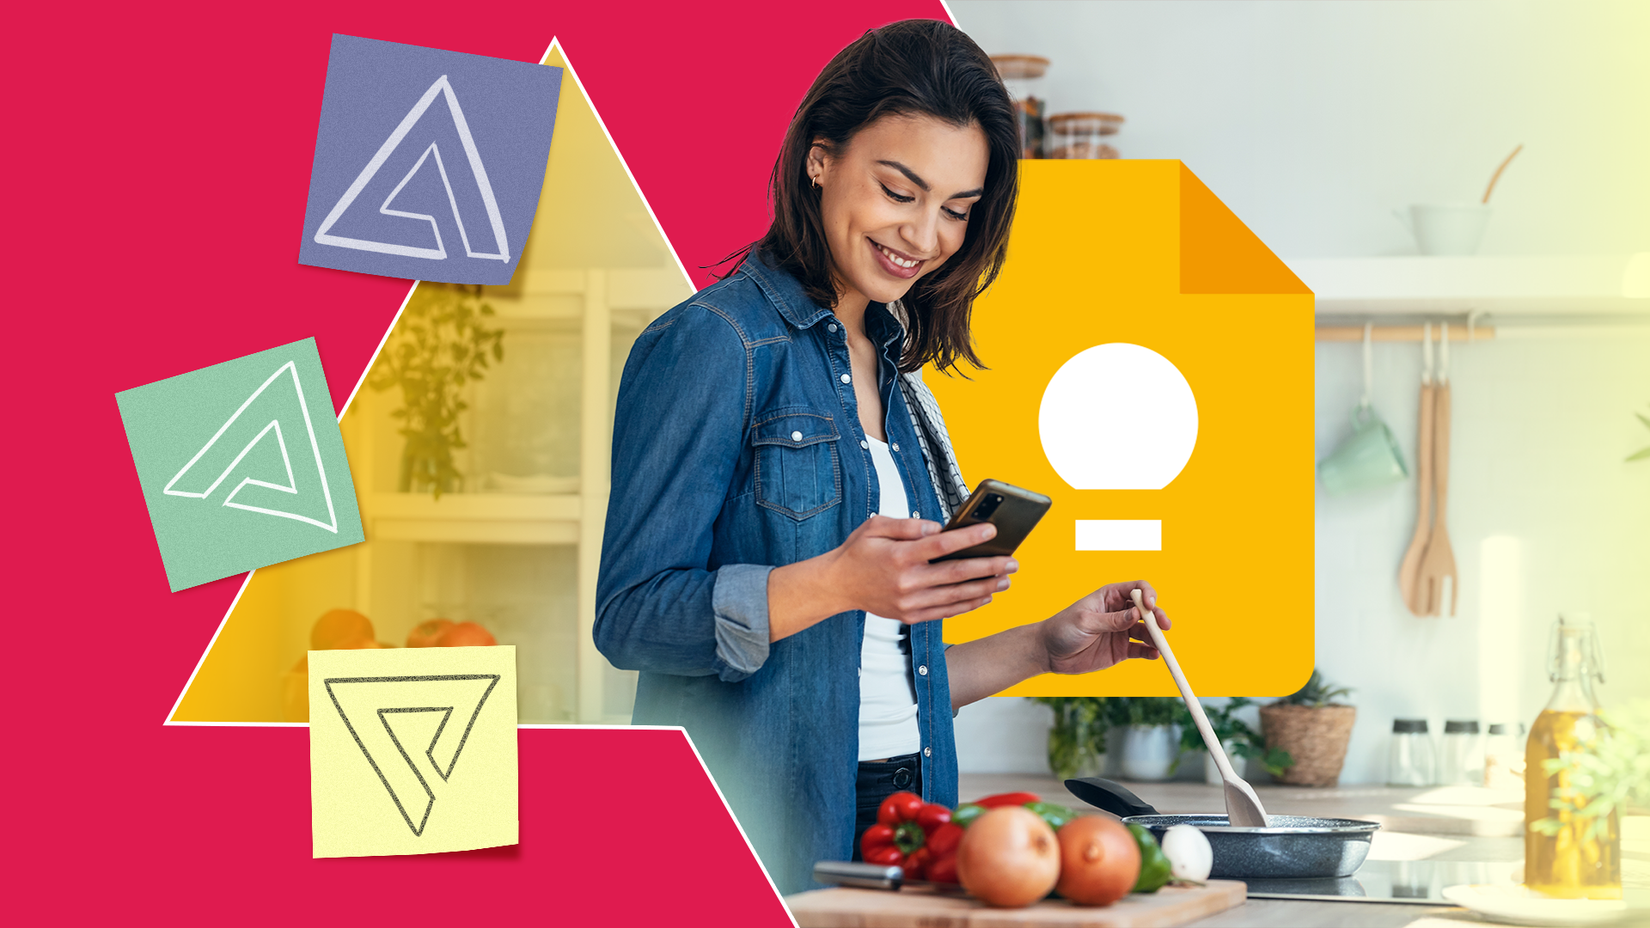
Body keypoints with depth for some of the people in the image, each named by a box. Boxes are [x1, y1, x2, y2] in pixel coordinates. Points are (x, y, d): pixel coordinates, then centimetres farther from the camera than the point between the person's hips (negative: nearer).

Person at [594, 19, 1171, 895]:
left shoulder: (894, 377, 18)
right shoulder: (712, 346, -6)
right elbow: (630, 617, -14)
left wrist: (1043, 647, 13)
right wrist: (836, 583, -24)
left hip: (898, 825, 7)